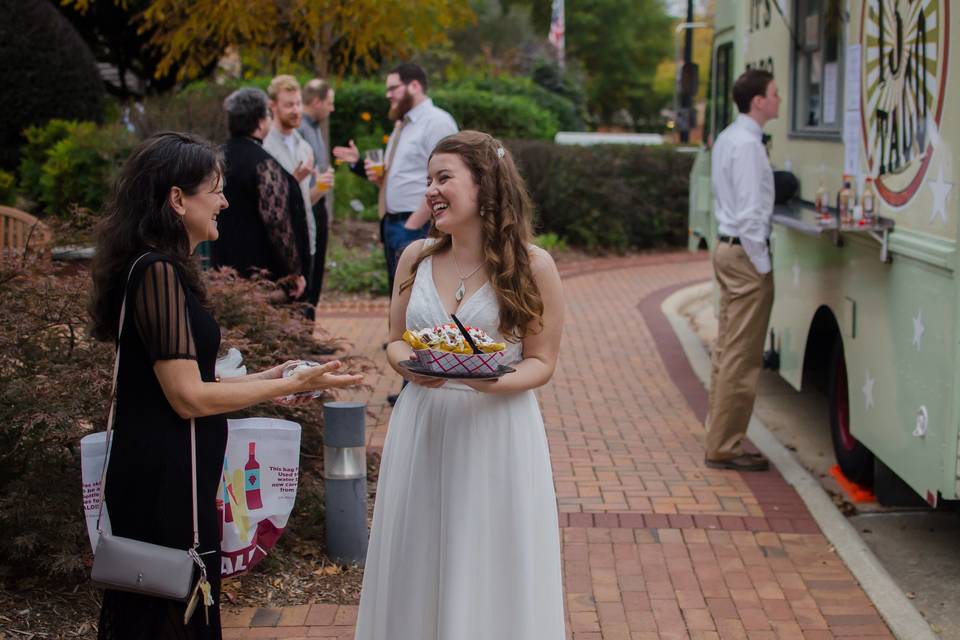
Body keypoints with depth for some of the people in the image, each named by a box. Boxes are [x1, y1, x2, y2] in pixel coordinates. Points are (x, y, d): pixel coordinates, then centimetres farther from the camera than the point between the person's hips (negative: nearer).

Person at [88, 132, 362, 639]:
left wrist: (264, 378, 12)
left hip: (154, 477, 10)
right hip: (166, 483, -10)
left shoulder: (157, 268, 12)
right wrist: (290, 386, -13)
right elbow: (190, 398, -20)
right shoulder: (159, 272, -19)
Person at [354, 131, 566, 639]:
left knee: (491, 568, 5)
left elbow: (541, 363, -3)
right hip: (422, 427, 3)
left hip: (497, 427, -3)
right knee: (419, 563, 11)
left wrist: (494, 381, -22)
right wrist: (409, 363, -11)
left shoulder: (533, 266, -6)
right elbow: (394, 342, 11)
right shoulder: (416, 257, 4)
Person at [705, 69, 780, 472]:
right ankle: (725, 447, 0)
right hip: (746, 255, -11)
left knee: (727, 352, 13)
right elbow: (750, 211, -20)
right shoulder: (747, 144, -17)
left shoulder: (727, 139, 15)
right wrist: (762, 265, -15)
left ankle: (719, 441, 19)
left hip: (728, 249, 11)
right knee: (741, 358, -5)